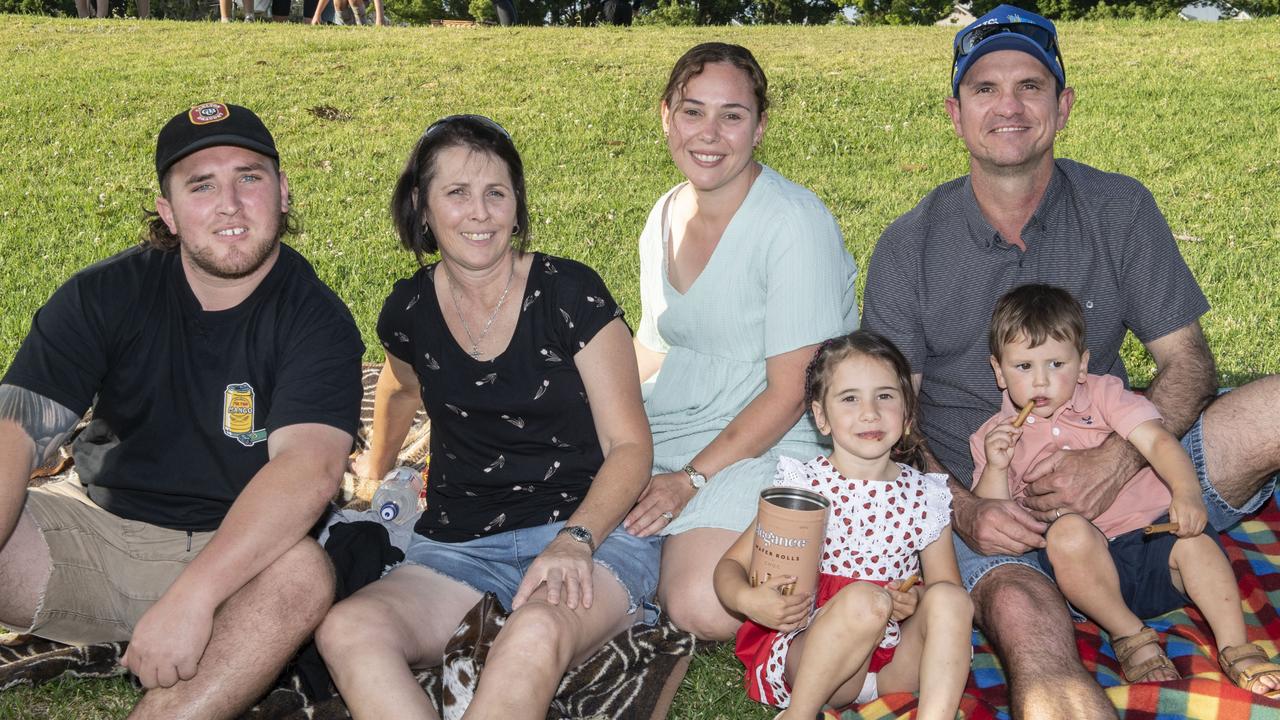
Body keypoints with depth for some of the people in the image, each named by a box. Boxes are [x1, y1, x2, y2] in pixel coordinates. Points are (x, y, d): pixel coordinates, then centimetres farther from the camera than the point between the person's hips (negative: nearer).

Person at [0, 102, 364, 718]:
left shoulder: (317, 321, -10)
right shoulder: (105, 295, -1)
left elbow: (310, 465, -27)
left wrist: (191, 596, -39)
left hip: (231, 556, -3)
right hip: (95, 525, 3)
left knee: (304, 575, -35)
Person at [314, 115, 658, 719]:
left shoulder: (571, 294, -4)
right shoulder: (410, 312, 7)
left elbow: (630, 446, -5)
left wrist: (574, 540, -21)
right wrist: (376, 467, 48)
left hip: (590, 530, -3)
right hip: (457, 550, 4)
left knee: (536, 634, -41)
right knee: (346, 630, -30)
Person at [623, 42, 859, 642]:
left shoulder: (795, 223, -14)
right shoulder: (665, 216, 9)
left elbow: (789, 394, -15)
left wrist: (692, 480, -19)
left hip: (767, 444, -6)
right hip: (663, 436, 6)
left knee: (702, 608, -29)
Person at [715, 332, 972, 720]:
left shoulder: (925, 497, 6)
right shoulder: (801, 484, -1)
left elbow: (946, 586, 14)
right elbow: (731, 564, 3)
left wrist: (916, 600, -10)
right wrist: (748, 599, -21)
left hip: (895, 665, 3)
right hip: (804, 657, -3)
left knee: (949, 598, -22)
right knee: (864, 598, -32)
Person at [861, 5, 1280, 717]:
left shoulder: (1120, 209, 4)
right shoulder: (909, 247, 1)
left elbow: (1187, 362, 2)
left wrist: (1115, 461, -18)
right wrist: (962, 511, -19)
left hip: (1120, 472, 2)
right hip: (978, 505, -2)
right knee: (1023, 620, -35)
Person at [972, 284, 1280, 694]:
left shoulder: (1102, 395, 8)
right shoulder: (994, 436, 8)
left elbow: (1156, 441, -8)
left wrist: (1186, 492, -27)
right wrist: (995, 468, -16)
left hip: (1150, 534, 1)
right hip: (1083, 562, -1)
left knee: (1194, 542, -29)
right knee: (1068, 531, -34)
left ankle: (1236, 649, -19)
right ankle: (1129, 635, -19)